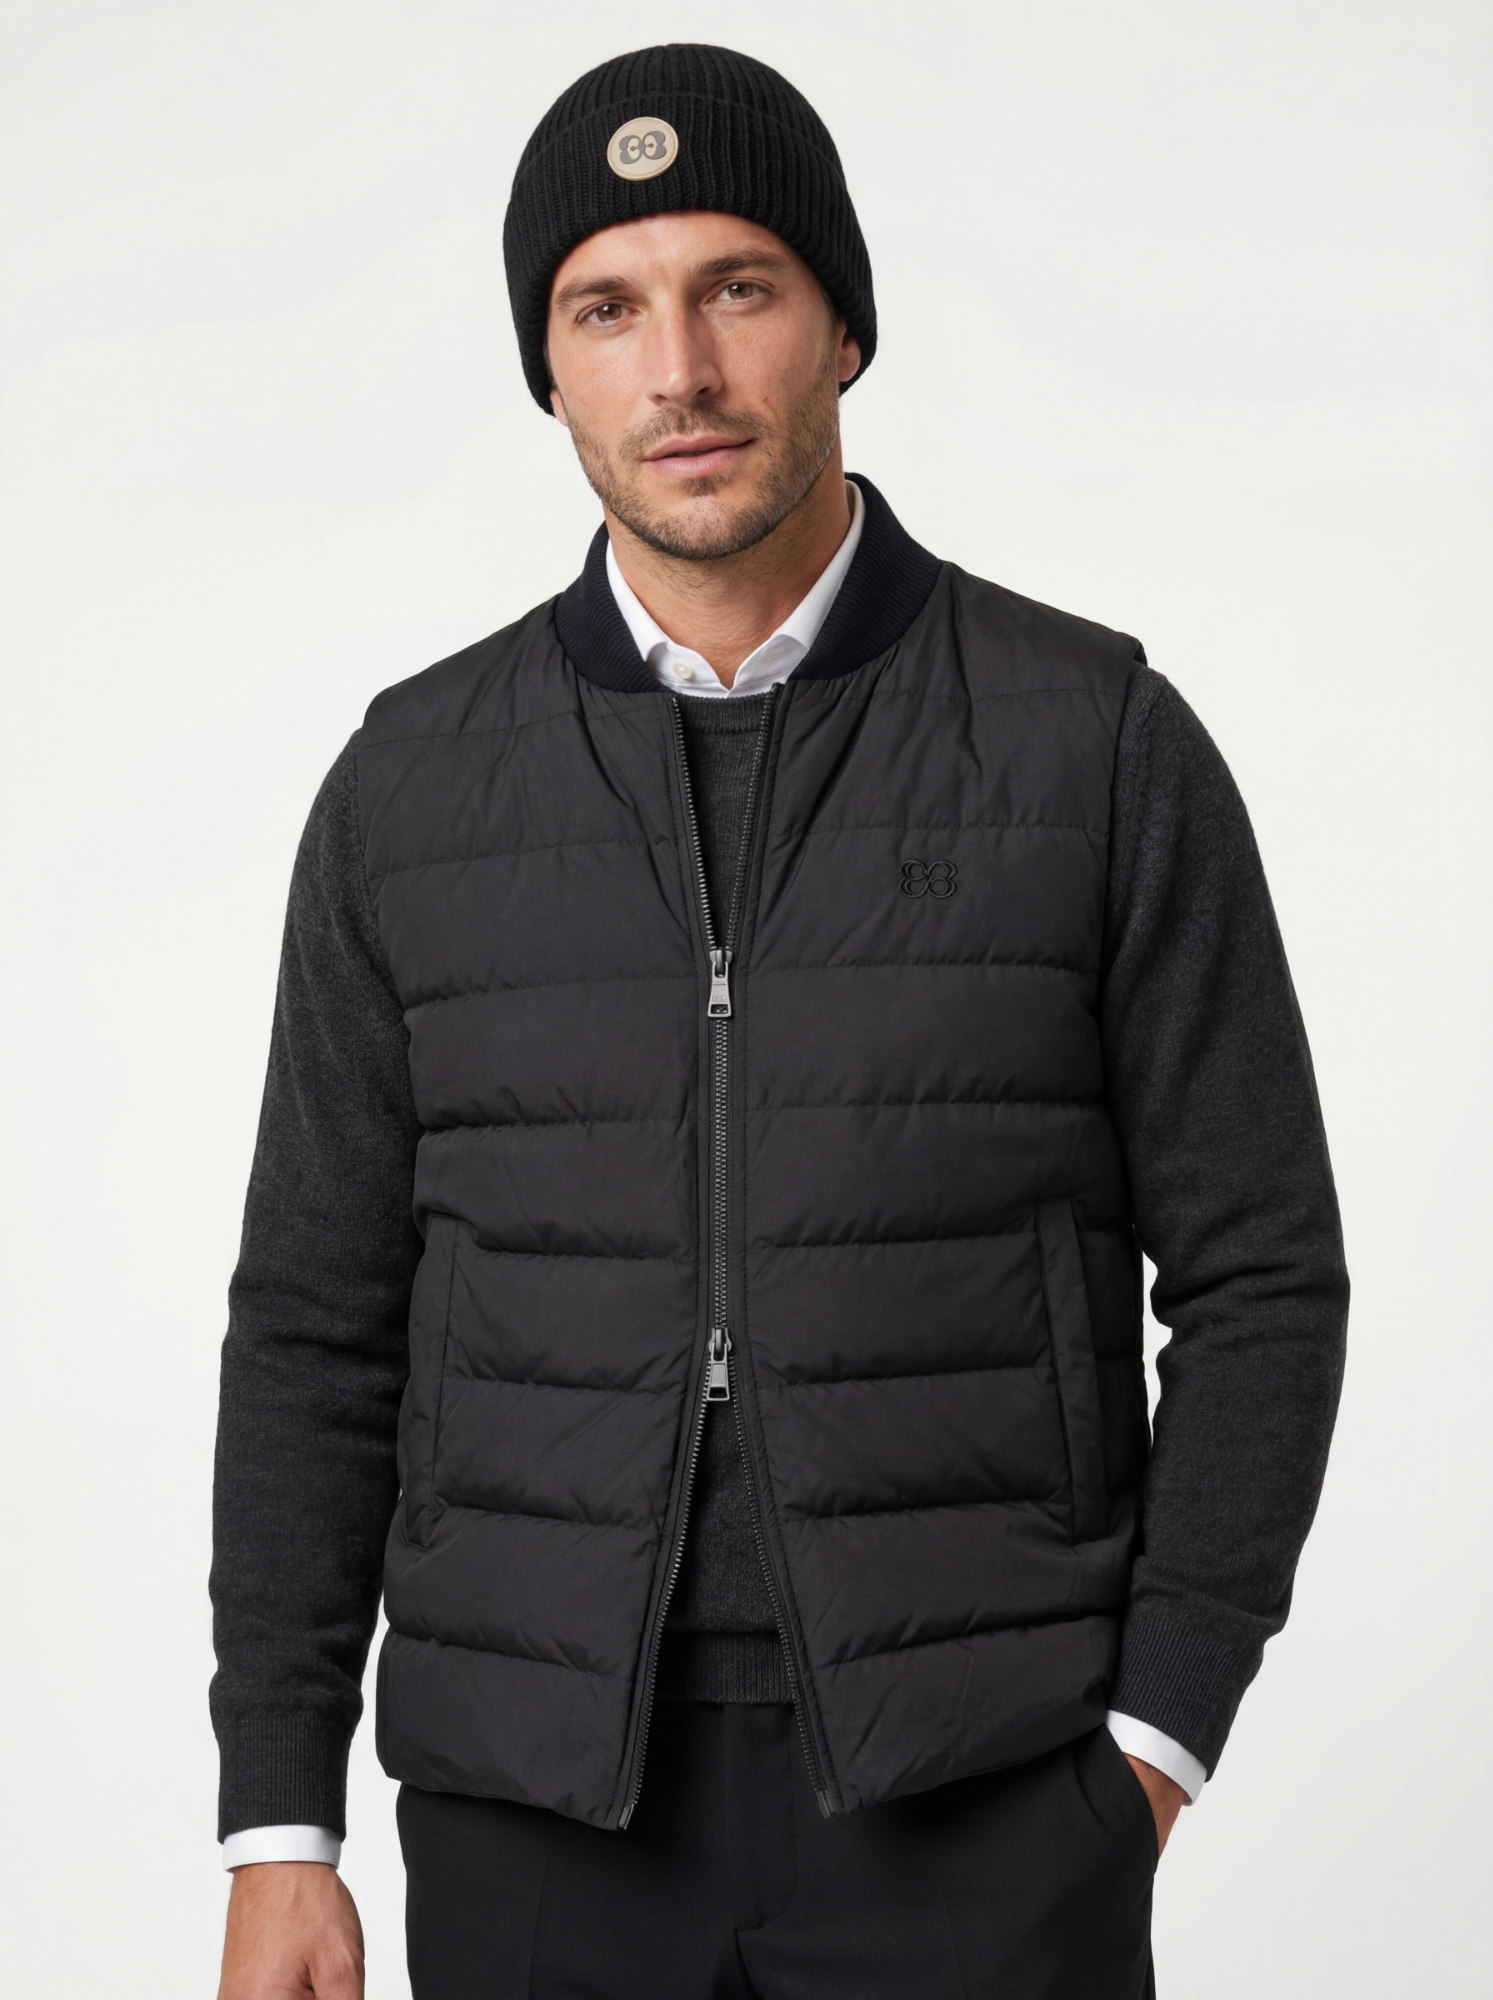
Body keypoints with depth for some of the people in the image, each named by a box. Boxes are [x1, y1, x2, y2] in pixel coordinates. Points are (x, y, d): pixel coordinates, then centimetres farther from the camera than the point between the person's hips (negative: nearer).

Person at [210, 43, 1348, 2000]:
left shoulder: (1103, 741, -2)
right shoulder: (414, 787, 4)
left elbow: (1258, 1276, 0)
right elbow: (323, 1326, 6)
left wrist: (1144, 1747, -9)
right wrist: (279, 1833, 1)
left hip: (976, 1780, -2)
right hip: (544, 1794, 2)